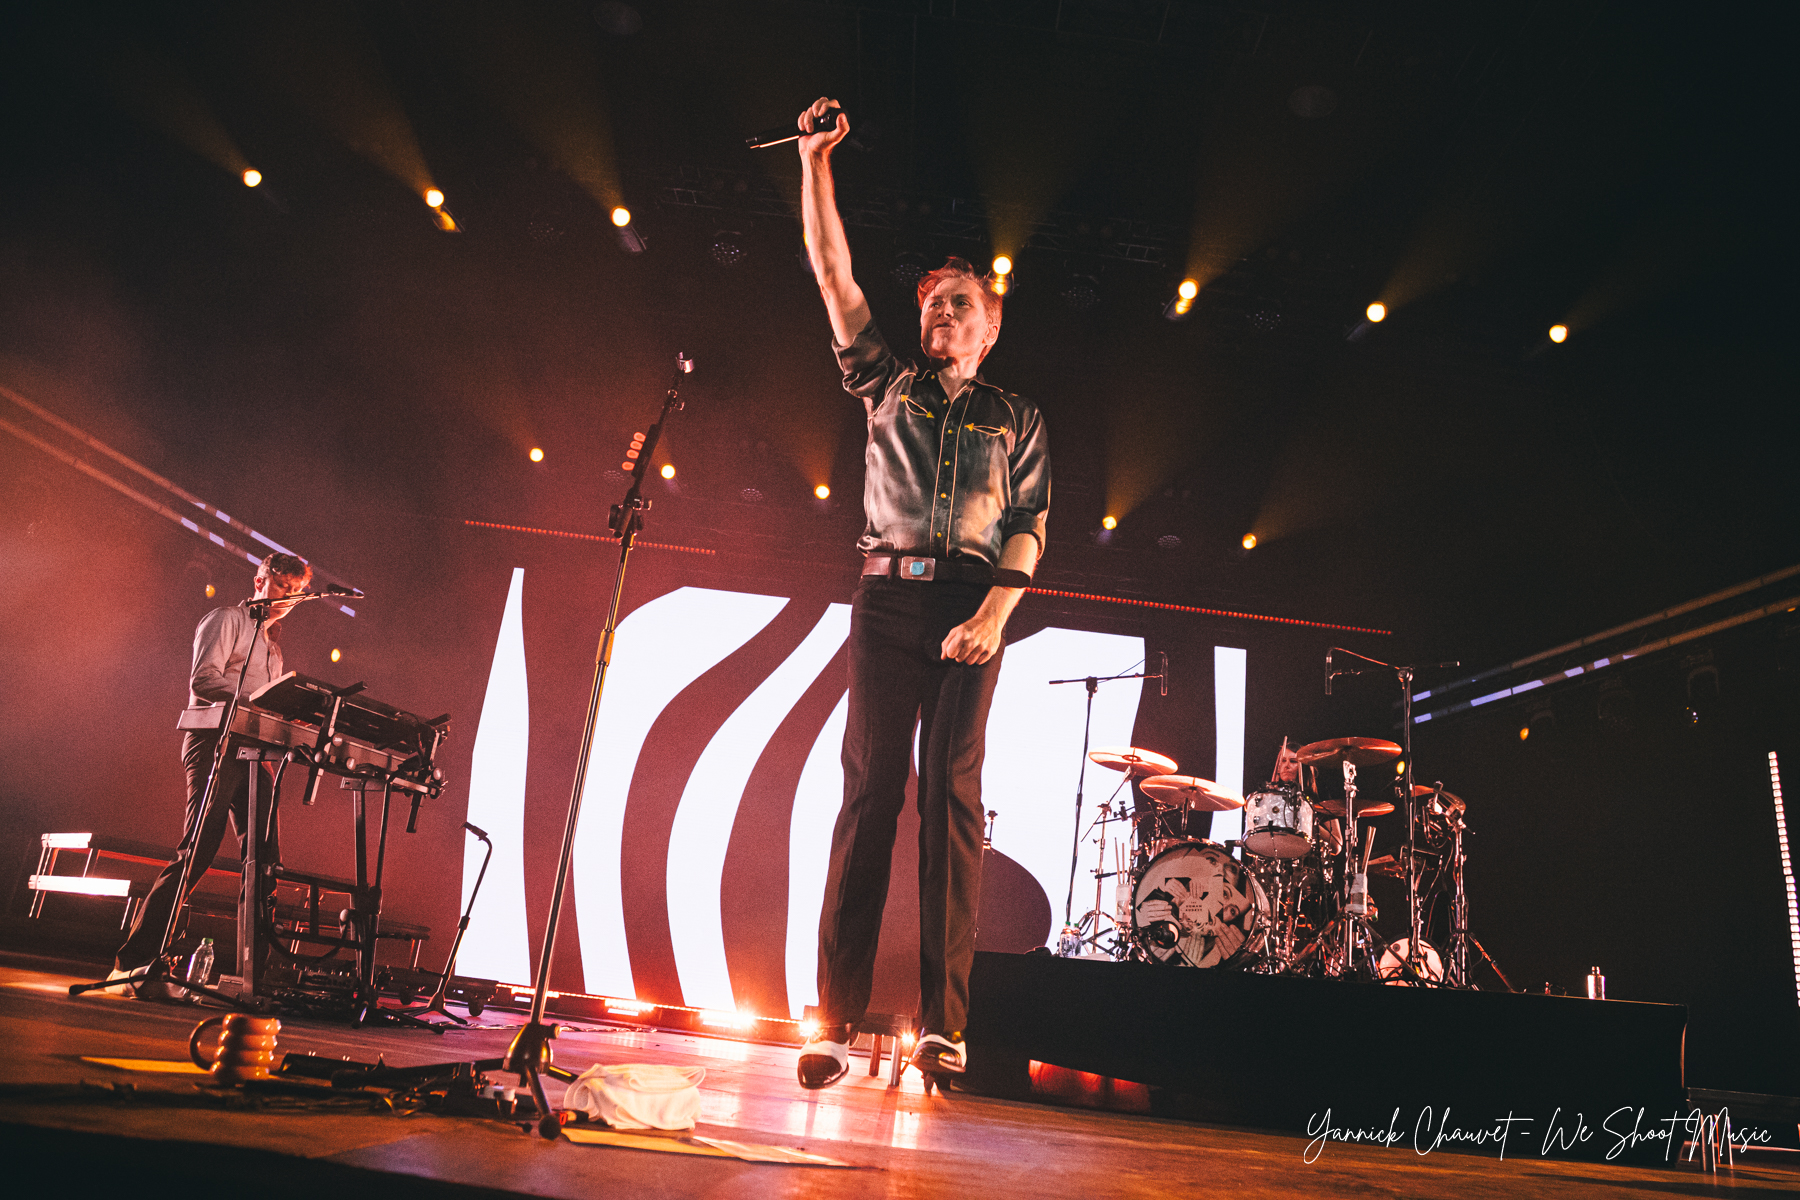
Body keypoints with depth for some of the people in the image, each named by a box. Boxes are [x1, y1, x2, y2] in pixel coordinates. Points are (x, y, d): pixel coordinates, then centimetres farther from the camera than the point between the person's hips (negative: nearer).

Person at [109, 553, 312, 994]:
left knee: (266, 857, 1)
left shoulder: (271, 642, 27)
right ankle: (134, 960, -6)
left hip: (254, 752, 8)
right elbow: (203, 678, -12)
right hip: (216, 744, -8)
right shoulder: (227, 620, 2)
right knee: (199, 850, -14)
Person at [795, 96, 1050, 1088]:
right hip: (887, 594, 1)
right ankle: (835, 1020, -6)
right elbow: (833, 276, 15)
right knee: (870, 789, -7)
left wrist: (994, 612, -10)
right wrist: (815, 164, 11)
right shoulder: (887, 386, 20)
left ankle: (943, 1023, -6)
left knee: (953, 795, -7)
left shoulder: (1015, 417, 18)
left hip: (972, 600, 0)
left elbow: (1029, 524, 6)